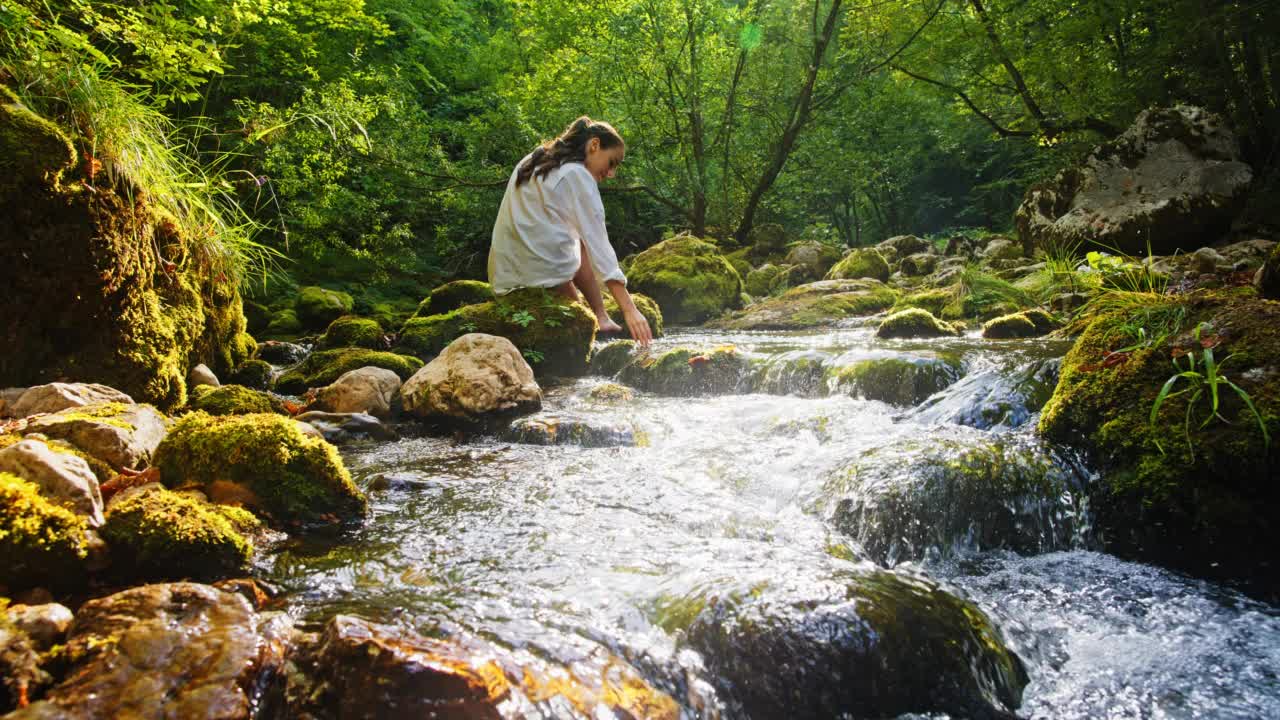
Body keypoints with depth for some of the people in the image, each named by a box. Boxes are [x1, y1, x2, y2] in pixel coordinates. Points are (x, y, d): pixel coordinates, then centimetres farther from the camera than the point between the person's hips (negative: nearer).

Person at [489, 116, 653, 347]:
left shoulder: (531, 162, 15)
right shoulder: (578, 175, -7)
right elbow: (598, 245, -13)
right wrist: (629, 309, -15)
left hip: (502, 277, 7)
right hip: (544, 273, -7)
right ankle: (601, 318, 7)